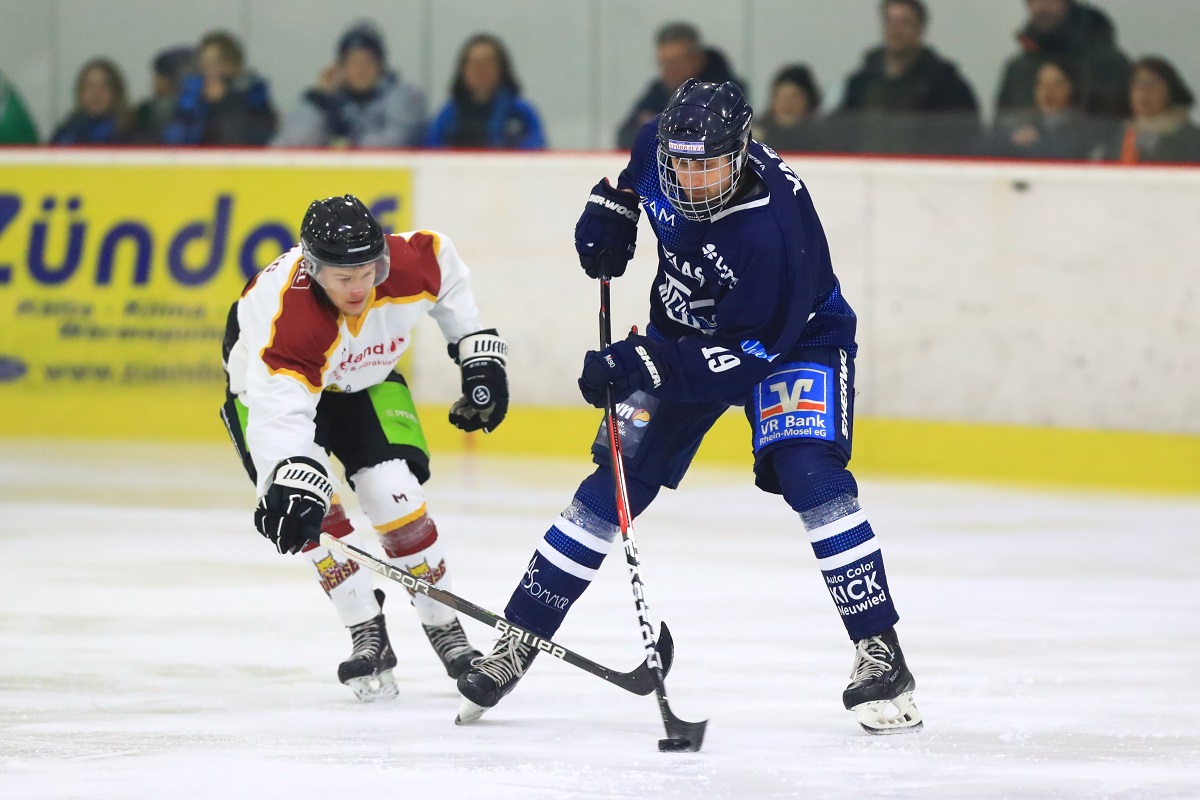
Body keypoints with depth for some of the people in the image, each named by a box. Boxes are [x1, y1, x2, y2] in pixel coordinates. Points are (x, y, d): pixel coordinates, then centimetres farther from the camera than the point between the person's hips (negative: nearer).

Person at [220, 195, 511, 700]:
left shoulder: (410, 266, -30)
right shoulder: (287, 312, -44)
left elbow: (443, 263, -4)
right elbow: (280, 410, -53)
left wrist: (478, 354, -2)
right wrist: (292, 483, -70)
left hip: (363, 380, 3)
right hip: (268, 385, -3)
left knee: (395, 495, -14)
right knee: (313, 506, -24)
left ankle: (445, 630, 4)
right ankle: (368, 637, -9)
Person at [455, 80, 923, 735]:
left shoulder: (774, 228, -38)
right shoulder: (661, 148, -20)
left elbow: (744, 356, -34)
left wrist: (639, 365, -39)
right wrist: (611, 211, -5)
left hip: (793, 340, -5)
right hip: (685, 331, 5)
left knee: (809, 476, -26)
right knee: (616, 479, -1)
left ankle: (880, 656, -19)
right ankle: (519, 639, 8)